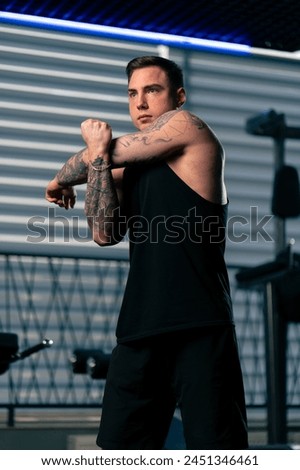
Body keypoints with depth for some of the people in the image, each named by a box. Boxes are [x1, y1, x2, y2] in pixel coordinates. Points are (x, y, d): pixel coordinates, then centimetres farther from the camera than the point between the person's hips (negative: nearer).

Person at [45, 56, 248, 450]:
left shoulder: (187, 126, 2)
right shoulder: (131, 167, 20)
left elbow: (100, 156, 3)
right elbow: (105, 234, 4)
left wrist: (59, 180, 22)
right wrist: (99, 156, -4)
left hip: (199, 328, -7)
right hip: (141, 329, 7)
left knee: (214, 445, -8)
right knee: (120, 444, 5)